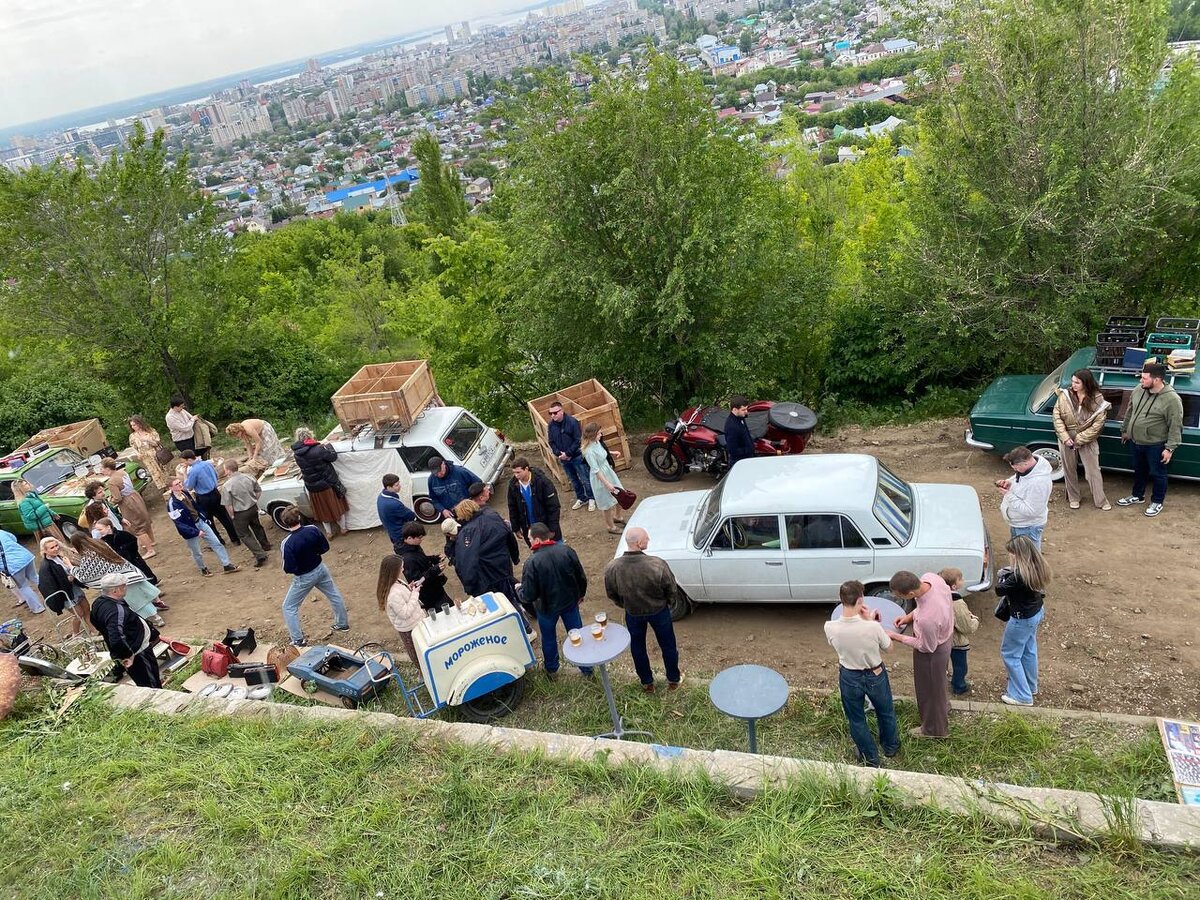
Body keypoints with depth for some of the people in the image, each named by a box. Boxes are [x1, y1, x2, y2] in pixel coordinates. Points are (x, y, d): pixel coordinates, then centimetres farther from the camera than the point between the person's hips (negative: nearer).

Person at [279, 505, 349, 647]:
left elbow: (289, 569, -24)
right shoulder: (313, 530, -17)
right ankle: (342, 624, 43)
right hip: (320, 568, 5)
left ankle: (298, 640, 16)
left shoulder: (287, 543, -29)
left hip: (304, 577, -5)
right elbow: (325, 547, -3)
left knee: (289, 607, 15)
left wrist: (286, 567, -3)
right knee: (335, 595, 27)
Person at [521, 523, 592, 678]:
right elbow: (582, 577, -8)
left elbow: (528, 595, -23)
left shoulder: (532, 562, -30)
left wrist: (519, 590, 0)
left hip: (546, 607, -2)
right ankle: (586, 668, 36)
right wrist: (580, 595, 12)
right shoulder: (566, 550, -19)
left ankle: (551, 669, 45)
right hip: (570, 601, 2)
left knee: (549, 639, 23)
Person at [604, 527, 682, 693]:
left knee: (637, 648, 26)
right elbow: (671, 589, -16)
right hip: (659, 611, -1)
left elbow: (612, 594, -7)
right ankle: (673, 679, 45)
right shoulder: (657, 565, -33)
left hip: (633, 614, 2)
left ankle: (647, 683, 44)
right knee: (668, 645, 24)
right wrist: (665, 603, 6)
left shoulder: (611, 568, -25)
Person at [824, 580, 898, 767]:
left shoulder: (830, 627, -27)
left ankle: (870, 758, 45)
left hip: (849, 678, 1)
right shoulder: (873, 627, -34)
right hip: (875, 676, -1)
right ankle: (890, 746, 55)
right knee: (885, 712, 30)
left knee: (856, 720, 26)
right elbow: (887, 645, -11)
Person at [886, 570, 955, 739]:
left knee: (930, 689, 21)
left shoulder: (927, 619, -47)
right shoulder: (929, 577, -26)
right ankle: (943, 707, 63)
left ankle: (934, 730, 48)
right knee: (936, 682, 35)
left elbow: (927, 647, -24)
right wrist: (910, 616, -8)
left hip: (932, 653, -7)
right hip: (943, 636, 7)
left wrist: (896, 637, -16)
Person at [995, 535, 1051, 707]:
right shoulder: (1037, 567, -7)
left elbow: (999, 591, -20)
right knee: (1029, 651, 25)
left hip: (1022, 619, -9)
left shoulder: (1019, 575, -34)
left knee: (1010, 654, 9)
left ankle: (1022, 696, 17)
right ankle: (1031, 686, 44)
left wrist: (1002, 575, -5)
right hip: (1036, 612, 9)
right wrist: (1009, 574, -3)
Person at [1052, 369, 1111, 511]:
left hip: (1087, 440, -2)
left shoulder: (1097, 399, -15)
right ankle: (1073, 498, 33)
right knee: (1069, 470, 15)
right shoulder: (1065, 395, -10)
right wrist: (1065, 437, -15)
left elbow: (1097, 424, -14)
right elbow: (1057, 417, -7)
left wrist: (1079, 440, -17)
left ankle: (1100, 501, 21)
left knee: (1093, 471, 6)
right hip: (1066, 439, 2)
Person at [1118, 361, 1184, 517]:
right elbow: (1129, 412, 12)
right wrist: (1125, 430, 19)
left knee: (1157, 474, 10)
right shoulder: (1139, 391, -3)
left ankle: (1157, 502, 26)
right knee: (1139, 471, 22)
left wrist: (1170, 448, -19)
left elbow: (1175, 426, -19)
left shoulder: (1172, 399, -22)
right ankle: (1137, 496, 39)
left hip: (1156, 446, -6)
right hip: (1137, 442, 6)